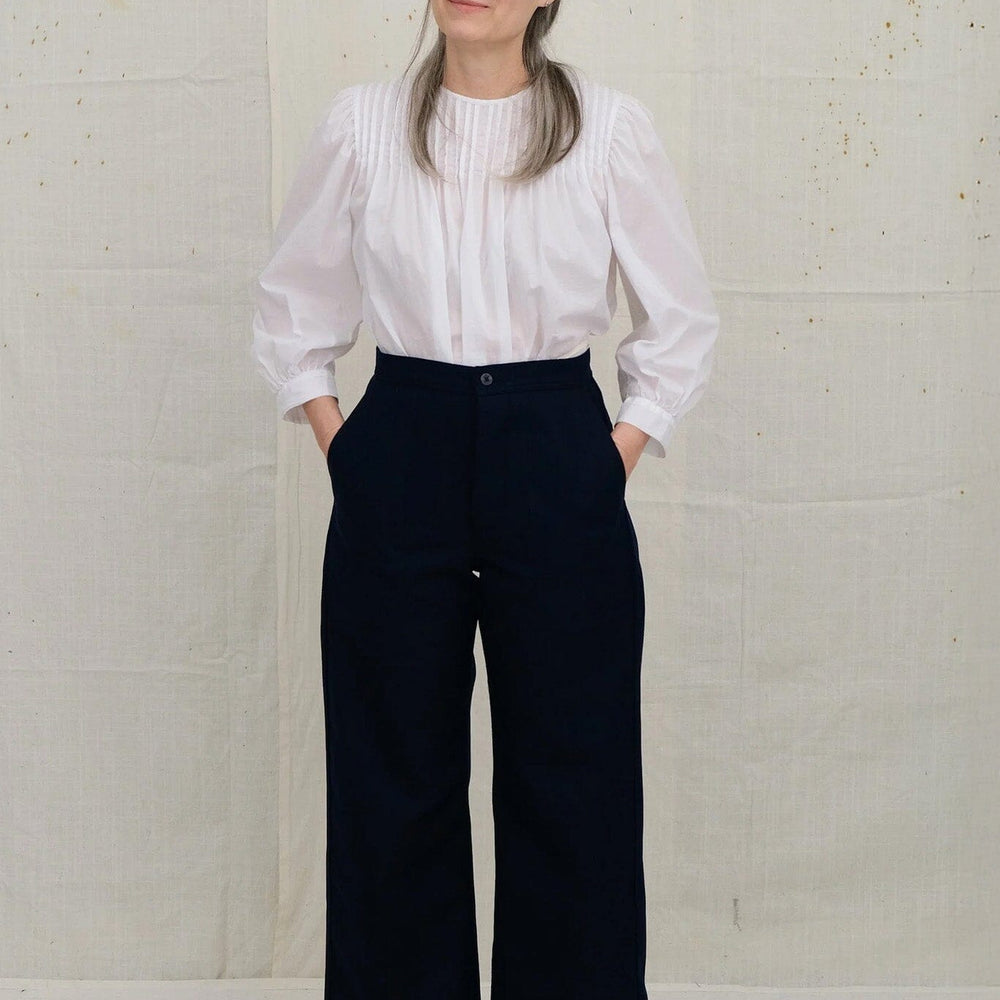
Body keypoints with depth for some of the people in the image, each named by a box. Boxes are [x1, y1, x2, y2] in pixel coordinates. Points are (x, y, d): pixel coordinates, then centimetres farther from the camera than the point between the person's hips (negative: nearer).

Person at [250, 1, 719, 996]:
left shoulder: (611, 126, -1)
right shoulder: (361, 121, 3)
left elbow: (681, 320, 7)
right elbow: (291, 301, 13)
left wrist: (615, 458, 0)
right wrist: (340, 447, 5)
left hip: (557, 468, -1)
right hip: (398, 459, 1)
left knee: (571, 774, 4)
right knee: (393, 772, 8)